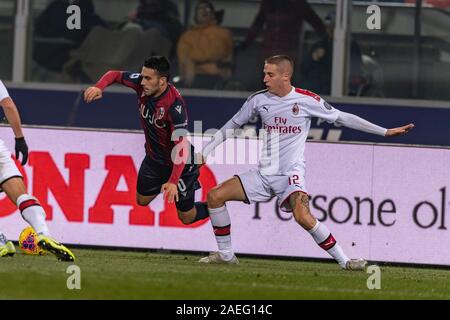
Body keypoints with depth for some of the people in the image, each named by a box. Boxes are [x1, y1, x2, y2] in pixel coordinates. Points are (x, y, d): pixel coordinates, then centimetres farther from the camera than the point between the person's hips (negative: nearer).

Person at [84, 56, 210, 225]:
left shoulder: (175, 105, -37)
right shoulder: (142, 84, -18)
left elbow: (181, 145, -39)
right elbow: (115, 75, -1)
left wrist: (173, 182, -48)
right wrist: (99, 87, -24)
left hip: (179, 161, -7)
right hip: (154, 157, 7)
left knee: (187, 217, 4)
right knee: (141, 201, 20)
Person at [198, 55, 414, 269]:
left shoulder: (306, 100, -7)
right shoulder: (259, 99, 4)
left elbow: (342, 118, 1)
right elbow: (232, 125, 17)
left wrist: (385, 132, 1)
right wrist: (204, 152, 16)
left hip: (291, 174, -5)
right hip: (264, 174, 5)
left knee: (303, 216, -31)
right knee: (215, 196, -7)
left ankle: (344, 261, -17)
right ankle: (225, 255, 7)